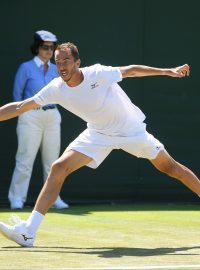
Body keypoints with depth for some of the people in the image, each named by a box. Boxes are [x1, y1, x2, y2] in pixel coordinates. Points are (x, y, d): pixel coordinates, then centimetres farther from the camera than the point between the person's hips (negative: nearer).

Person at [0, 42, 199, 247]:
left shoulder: (98, 73, -25)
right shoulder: (56, 89, -16)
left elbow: (131, 70, -10)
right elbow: (19, 107, -12)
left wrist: (168, 71, -9)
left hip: (132, 129, -2)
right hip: (99, 134, 2)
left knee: (169, 166, 1)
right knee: (59, 168, -15)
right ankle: (28, 231, -19)